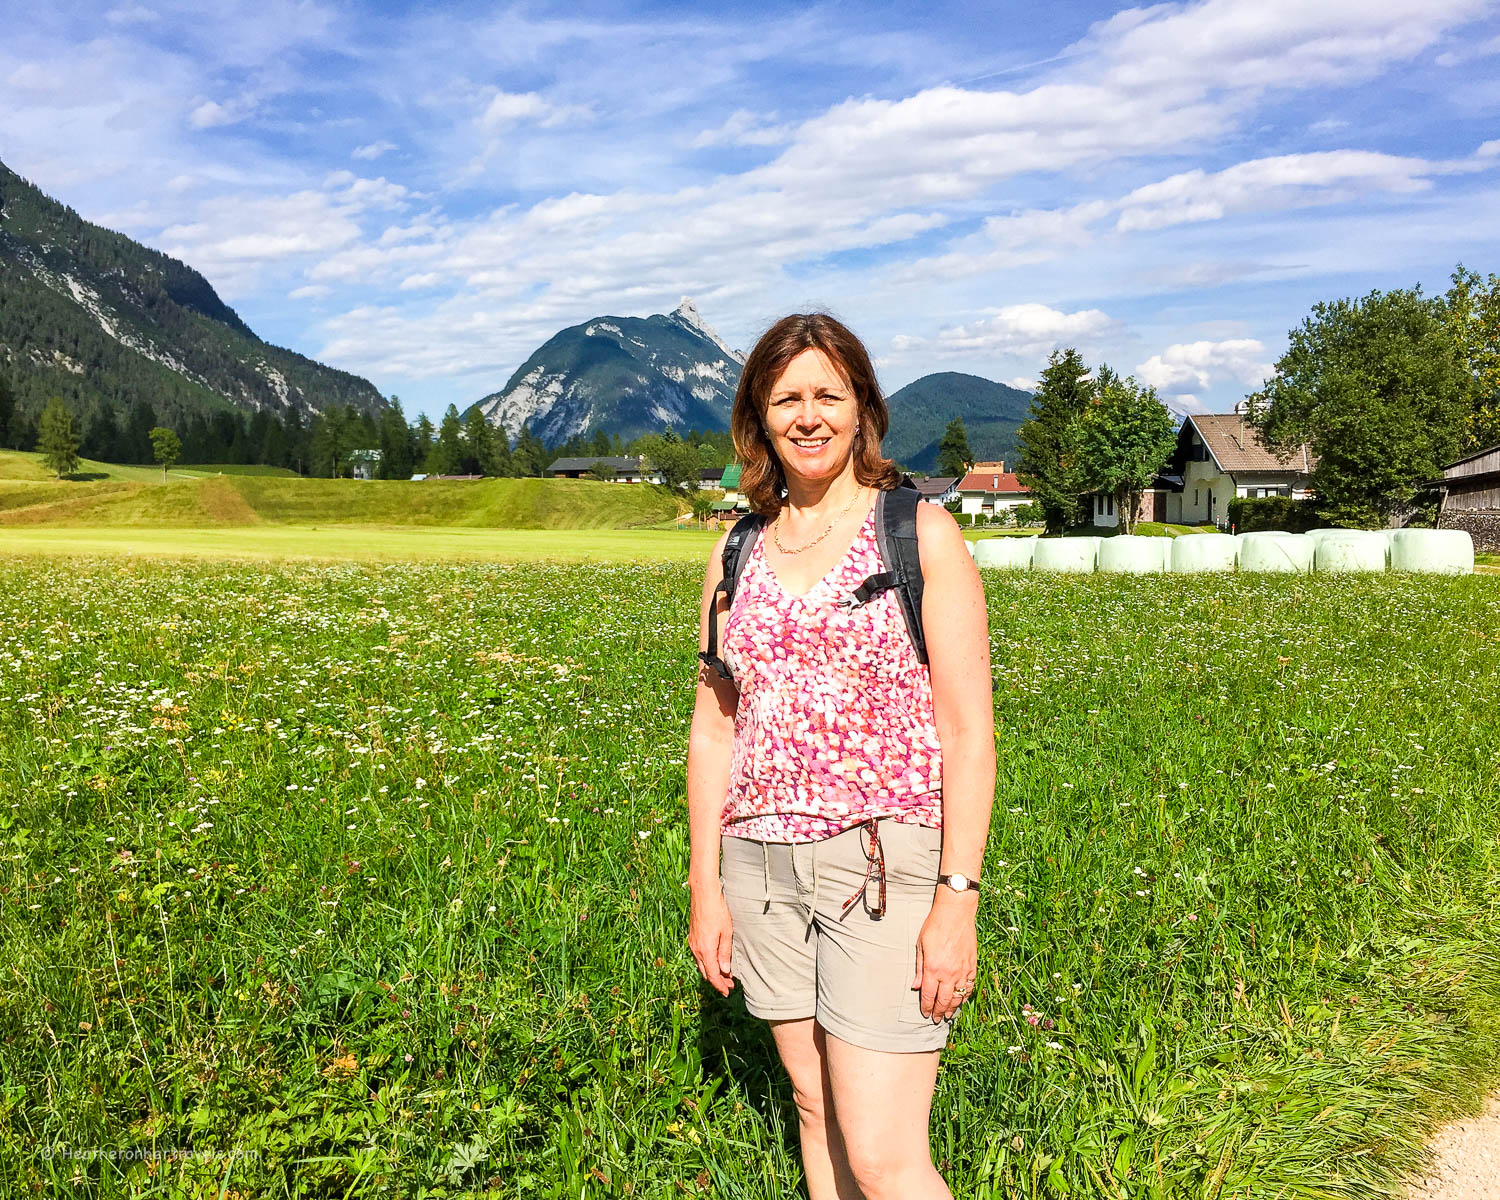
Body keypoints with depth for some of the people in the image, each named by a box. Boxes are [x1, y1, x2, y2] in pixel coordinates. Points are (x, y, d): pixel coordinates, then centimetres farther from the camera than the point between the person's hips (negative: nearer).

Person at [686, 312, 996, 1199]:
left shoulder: (921, 533, -4)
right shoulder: (737, 556, 9)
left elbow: (968, 727, -8)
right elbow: (714, 728, 11)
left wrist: (959, 896, -13)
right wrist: (706, 886, 8)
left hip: (886, 861, -4)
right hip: (765, 862, 5)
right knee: (818, 1114, 16)